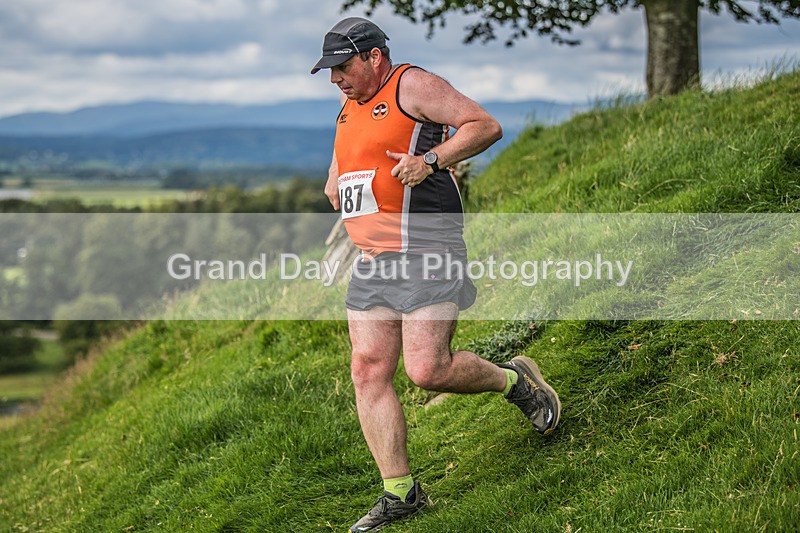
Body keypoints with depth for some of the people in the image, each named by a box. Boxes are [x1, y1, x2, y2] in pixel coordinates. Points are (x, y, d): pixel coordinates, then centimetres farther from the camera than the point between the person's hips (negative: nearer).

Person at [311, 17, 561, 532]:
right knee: (368, 372, 0)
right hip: (372, 261, 8)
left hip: (427, 252, -8)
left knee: (429, 370, -15)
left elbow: (486, 126, -11)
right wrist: (334, 183, 19)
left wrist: (431, 159, -21)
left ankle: (516, 380, 14)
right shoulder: (350, 106, 20)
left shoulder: (413, 85, -5)